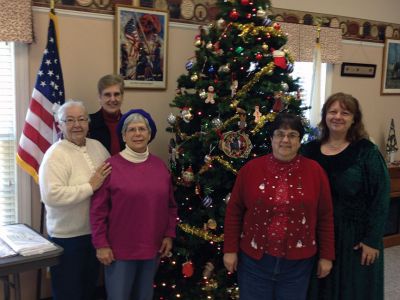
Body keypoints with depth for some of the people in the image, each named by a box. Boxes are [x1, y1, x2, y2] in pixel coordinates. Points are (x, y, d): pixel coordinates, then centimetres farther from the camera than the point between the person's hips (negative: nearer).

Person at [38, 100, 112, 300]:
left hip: (95, 232, 7)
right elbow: (51, 196, -29)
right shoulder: (55, 155, -17)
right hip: (67, 237, -7)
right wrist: (91, 186, -25)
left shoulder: (97, 146, 5)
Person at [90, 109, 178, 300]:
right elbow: (98, 210, -9)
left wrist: (169, 235, 6)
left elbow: (170, 205, 12)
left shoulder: (159, 165, 5)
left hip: (152, 247, 5)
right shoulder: (112, 166, -9)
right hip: (119, 249, -4)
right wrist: (101, 244, -10)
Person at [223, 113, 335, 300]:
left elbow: (325, 217, 2)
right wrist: (230, 249, 0)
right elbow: (234, 211, 1)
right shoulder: (250, 168, -4)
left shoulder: (315, 171, -3)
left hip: (297, 263, 1)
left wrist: (326, 256, 2)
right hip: (253, 260, 0)